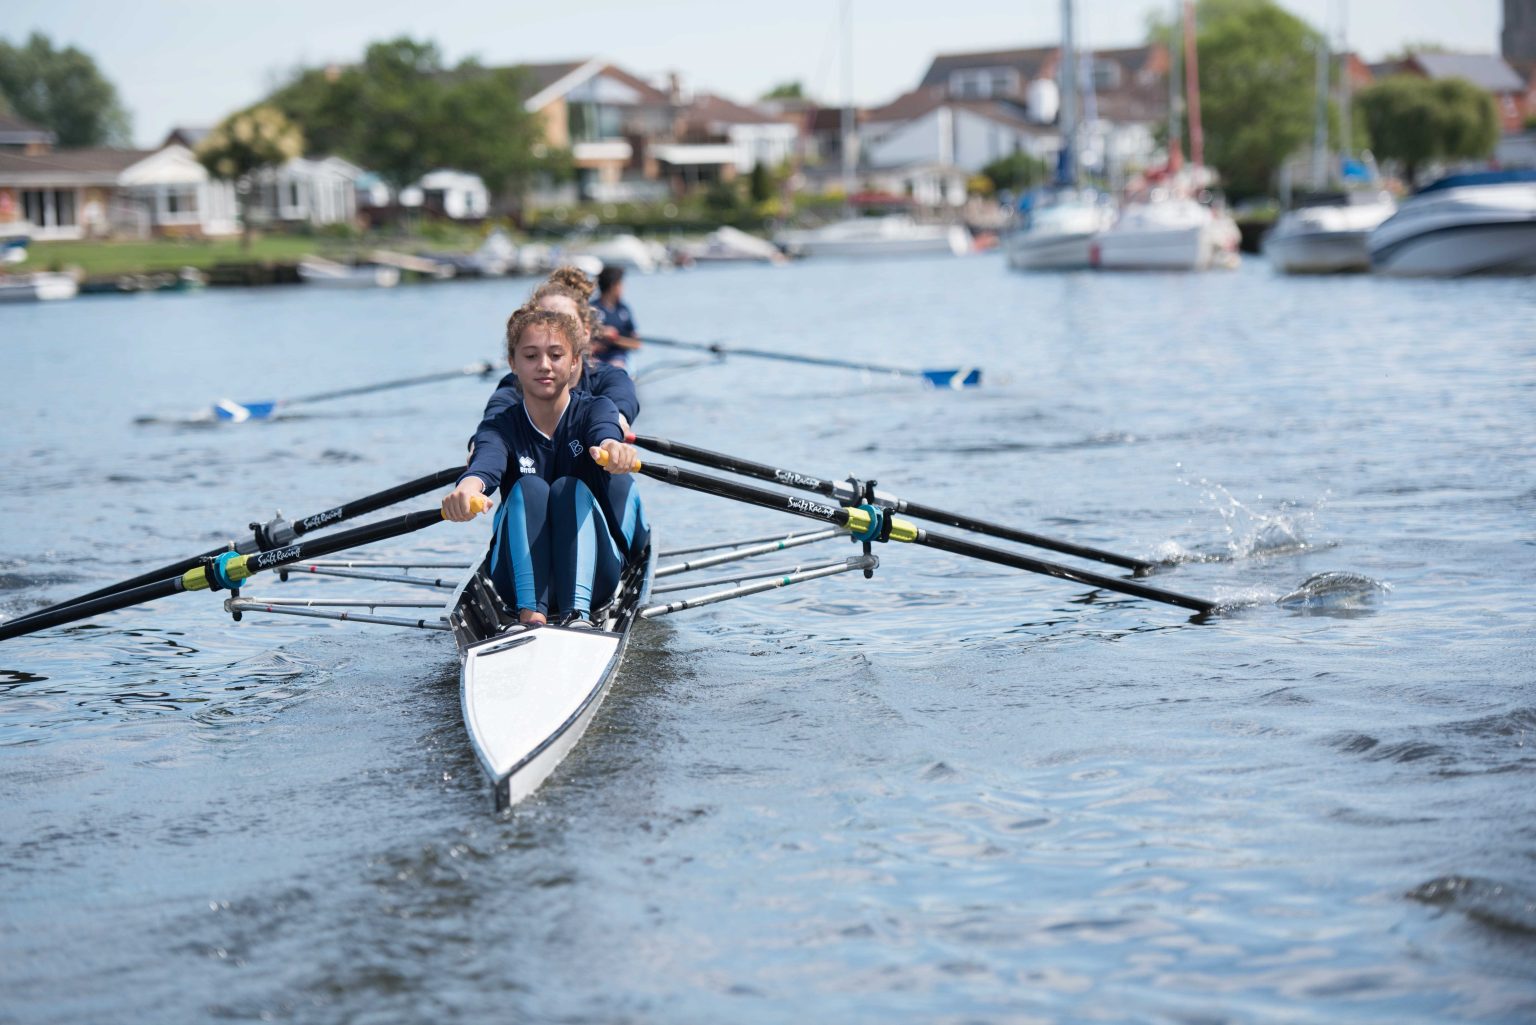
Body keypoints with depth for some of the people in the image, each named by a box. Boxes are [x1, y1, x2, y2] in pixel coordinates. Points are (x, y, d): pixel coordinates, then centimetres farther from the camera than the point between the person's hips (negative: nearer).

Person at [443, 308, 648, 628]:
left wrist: (611, 446, -54)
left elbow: (604, 431, -27)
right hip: (521, 576, 0)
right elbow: (487, 461, -25)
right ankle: (530, 615, -40)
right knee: (528, 488, -24)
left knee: (571, 488, -25)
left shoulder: (594, 410, -1)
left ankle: (578, 615, -43)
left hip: (592, 577, 0)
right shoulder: (502, 428, 0)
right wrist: (468, 486, -51)